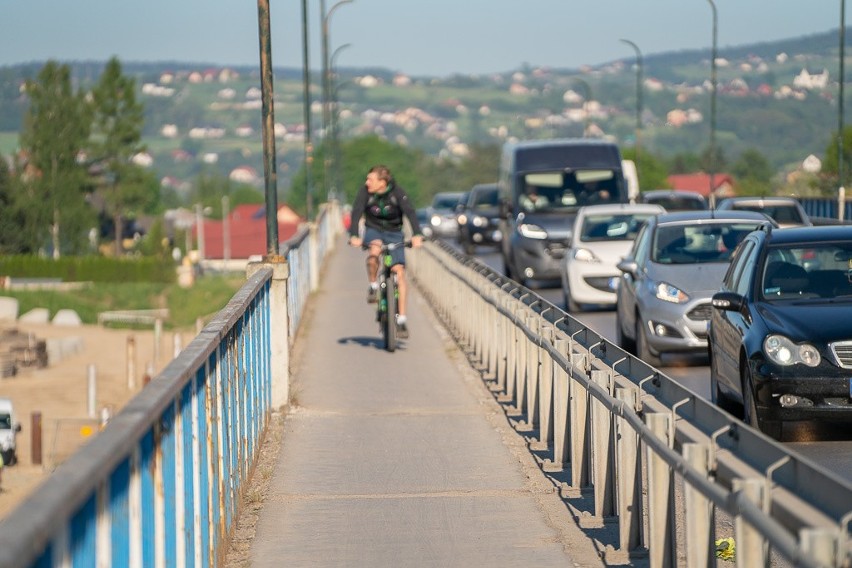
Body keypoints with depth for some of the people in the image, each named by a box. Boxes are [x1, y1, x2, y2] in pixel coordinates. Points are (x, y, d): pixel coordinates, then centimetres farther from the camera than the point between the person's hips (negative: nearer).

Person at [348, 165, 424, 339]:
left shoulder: (398, 193, -18)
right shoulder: (365, 191, -15)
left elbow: (410, 212, -29)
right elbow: (356, 212, -25)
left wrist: (417, 235, -46)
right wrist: (354, 236, -41)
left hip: (394, 233, 0)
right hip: (373, 230, 0)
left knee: (399, 272, -12)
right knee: (374, 251, -35)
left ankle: (402, 318, -7)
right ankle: (373, 285, -10)